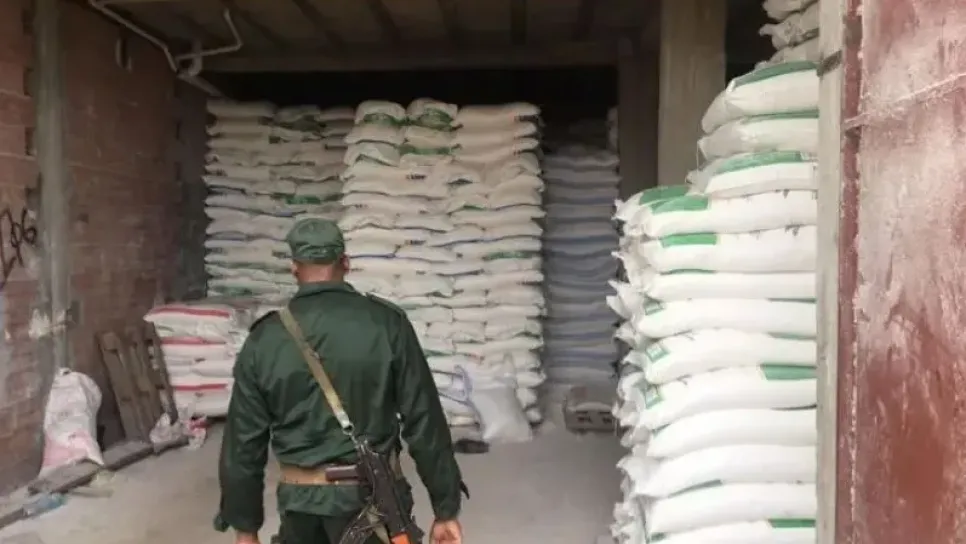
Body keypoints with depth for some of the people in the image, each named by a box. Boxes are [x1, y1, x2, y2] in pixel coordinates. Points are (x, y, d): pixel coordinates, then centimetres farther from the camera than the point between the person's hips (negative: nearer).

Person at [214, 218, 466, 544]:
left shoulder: (264, 339, -3)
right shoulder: (387, 324, -9)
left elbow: (244, 440, 1)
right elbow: (423, 421, -9)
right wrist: (446, 508, -2)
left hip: (300, 500, 2)